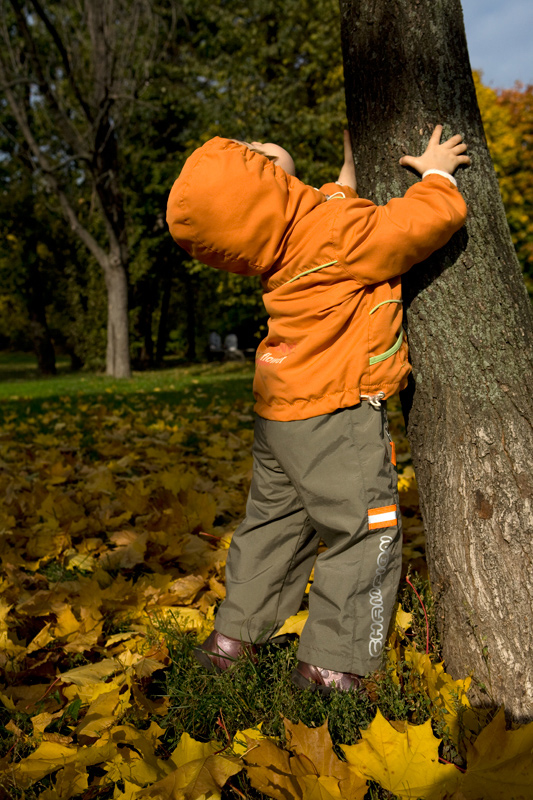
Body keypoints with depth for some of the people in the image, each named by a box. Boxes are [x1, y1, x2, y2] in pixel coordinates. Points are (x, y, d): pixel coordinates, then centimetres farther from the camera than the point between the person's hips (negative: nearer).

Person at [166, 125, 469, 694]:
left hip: (280, 412, 8)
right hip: (335, 416, -8)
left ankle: (233, 635, 32)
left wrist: (348, 175, 28)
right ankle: (330, 664, 11)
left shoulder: (286, 240, 2)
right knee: (365, 536, 4)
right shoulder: (340, 233, -22)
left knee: (275, 520, 20)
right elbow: (436, 219, -17)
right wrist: (436, 174, 2)